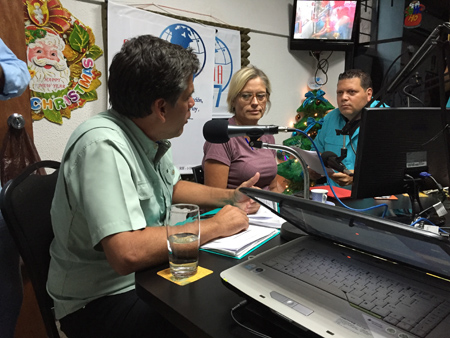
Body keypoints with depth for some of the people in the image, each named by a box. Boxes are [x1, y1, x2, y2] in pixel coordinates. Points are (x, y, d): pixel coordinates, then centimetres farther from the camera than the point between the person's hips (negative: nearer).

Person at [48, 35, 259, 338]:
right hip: (102, 299, -7)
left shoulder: (150, 137, 0)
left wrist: (229, 197, 6)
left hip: (147, 272, 8)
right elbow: (127, 254, -35)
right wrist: (214, 226, -23)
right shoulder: (103, 145, -27)